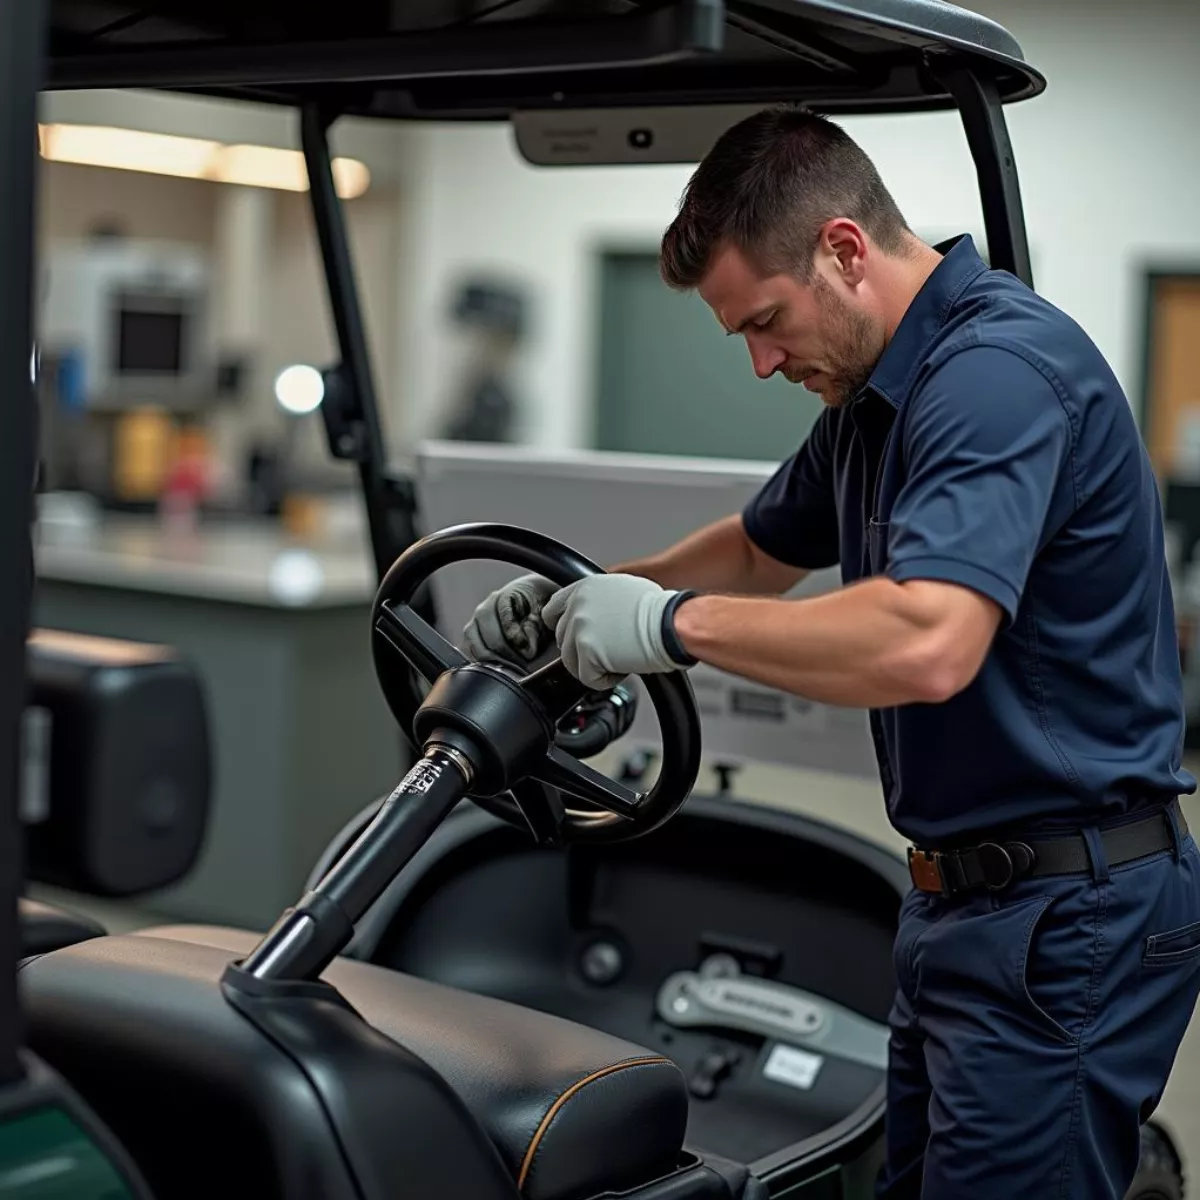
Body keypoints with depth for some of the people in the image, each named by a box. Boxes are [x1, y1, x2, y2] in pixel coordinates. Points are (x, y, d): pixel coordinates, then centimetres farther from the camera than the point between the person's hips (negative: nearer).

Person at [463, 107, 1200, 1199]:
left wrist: (673, 623, -24)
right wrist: (584, 593, 10)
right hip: (966, 894, 10)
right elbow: (764, 549, 27)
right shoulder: (876, 391, 11)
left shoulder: (1000, 368, -21)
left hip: (1068, 913, -10)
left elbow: (928, 644, -35)